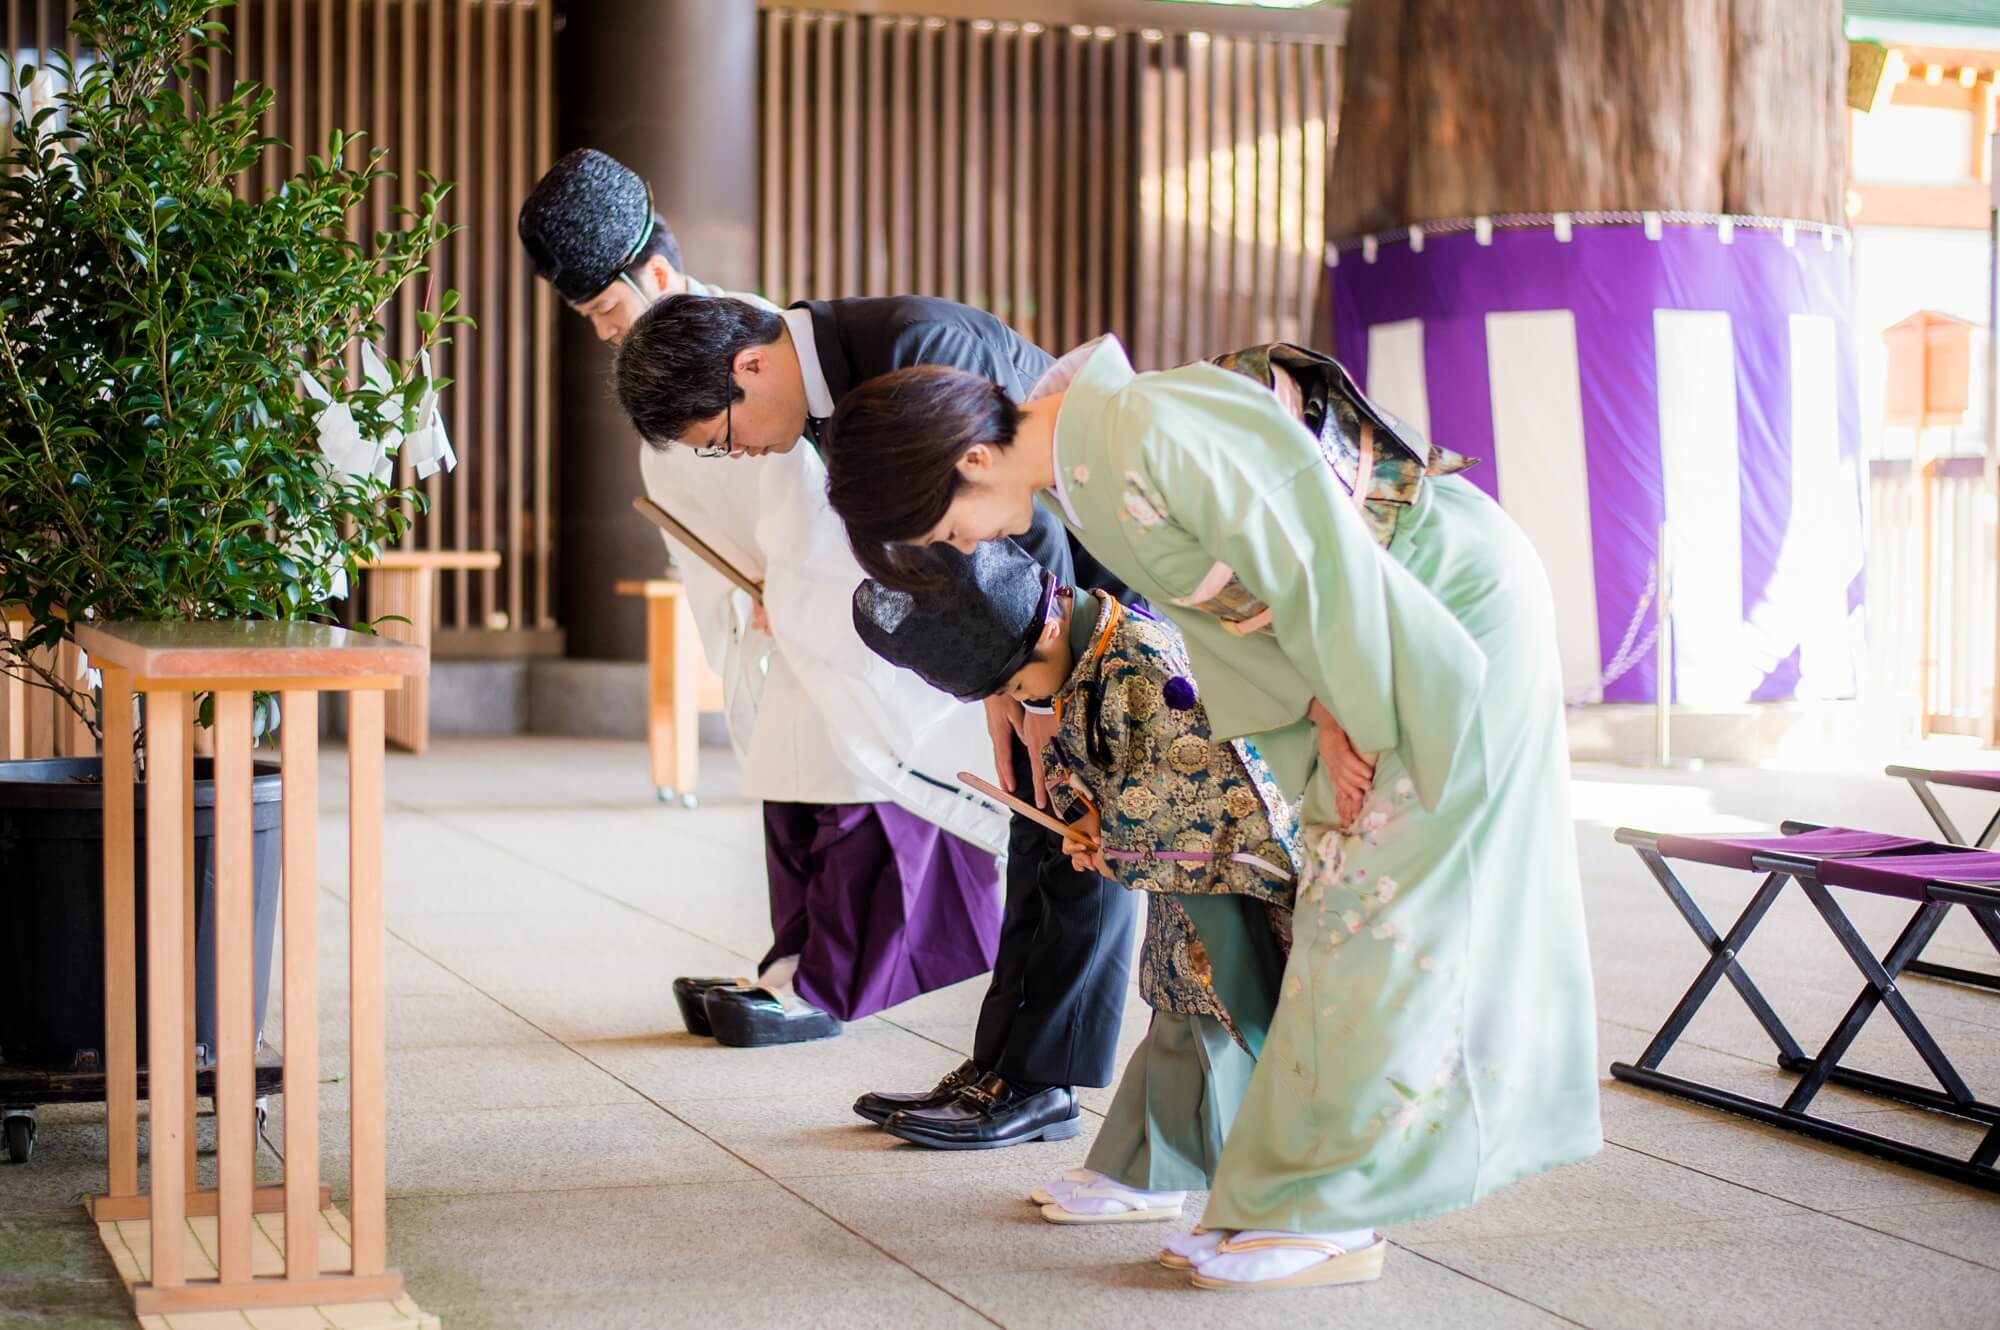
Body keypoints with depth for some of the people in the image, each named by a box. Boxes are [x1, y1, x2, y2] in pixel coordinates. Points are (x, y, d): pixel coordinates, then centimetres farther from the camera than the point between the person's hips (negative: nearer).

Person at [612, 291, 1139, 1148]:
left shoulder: (917, 347, -29)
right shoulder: (829, 388, 0)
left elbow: (1023, 513, -27)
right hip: (1058, 564, 9)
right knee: (1041, 816, 9)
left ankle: (1037, 1082, -2)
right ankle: (1002, 1064, 12)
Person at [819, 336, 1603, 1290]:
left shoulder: (1147, 435, -29)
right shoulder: (1069, 470, -1)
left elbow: (1313, 570, -25)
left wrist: (1359, 718, -14)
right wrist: (1318, 713, -5)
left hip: (1453, 596, -9)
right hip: (1363, 629, 9)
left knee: (1380, 903, -7)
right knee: (1348, 901, 9)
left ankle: (1336, 1217, -2)